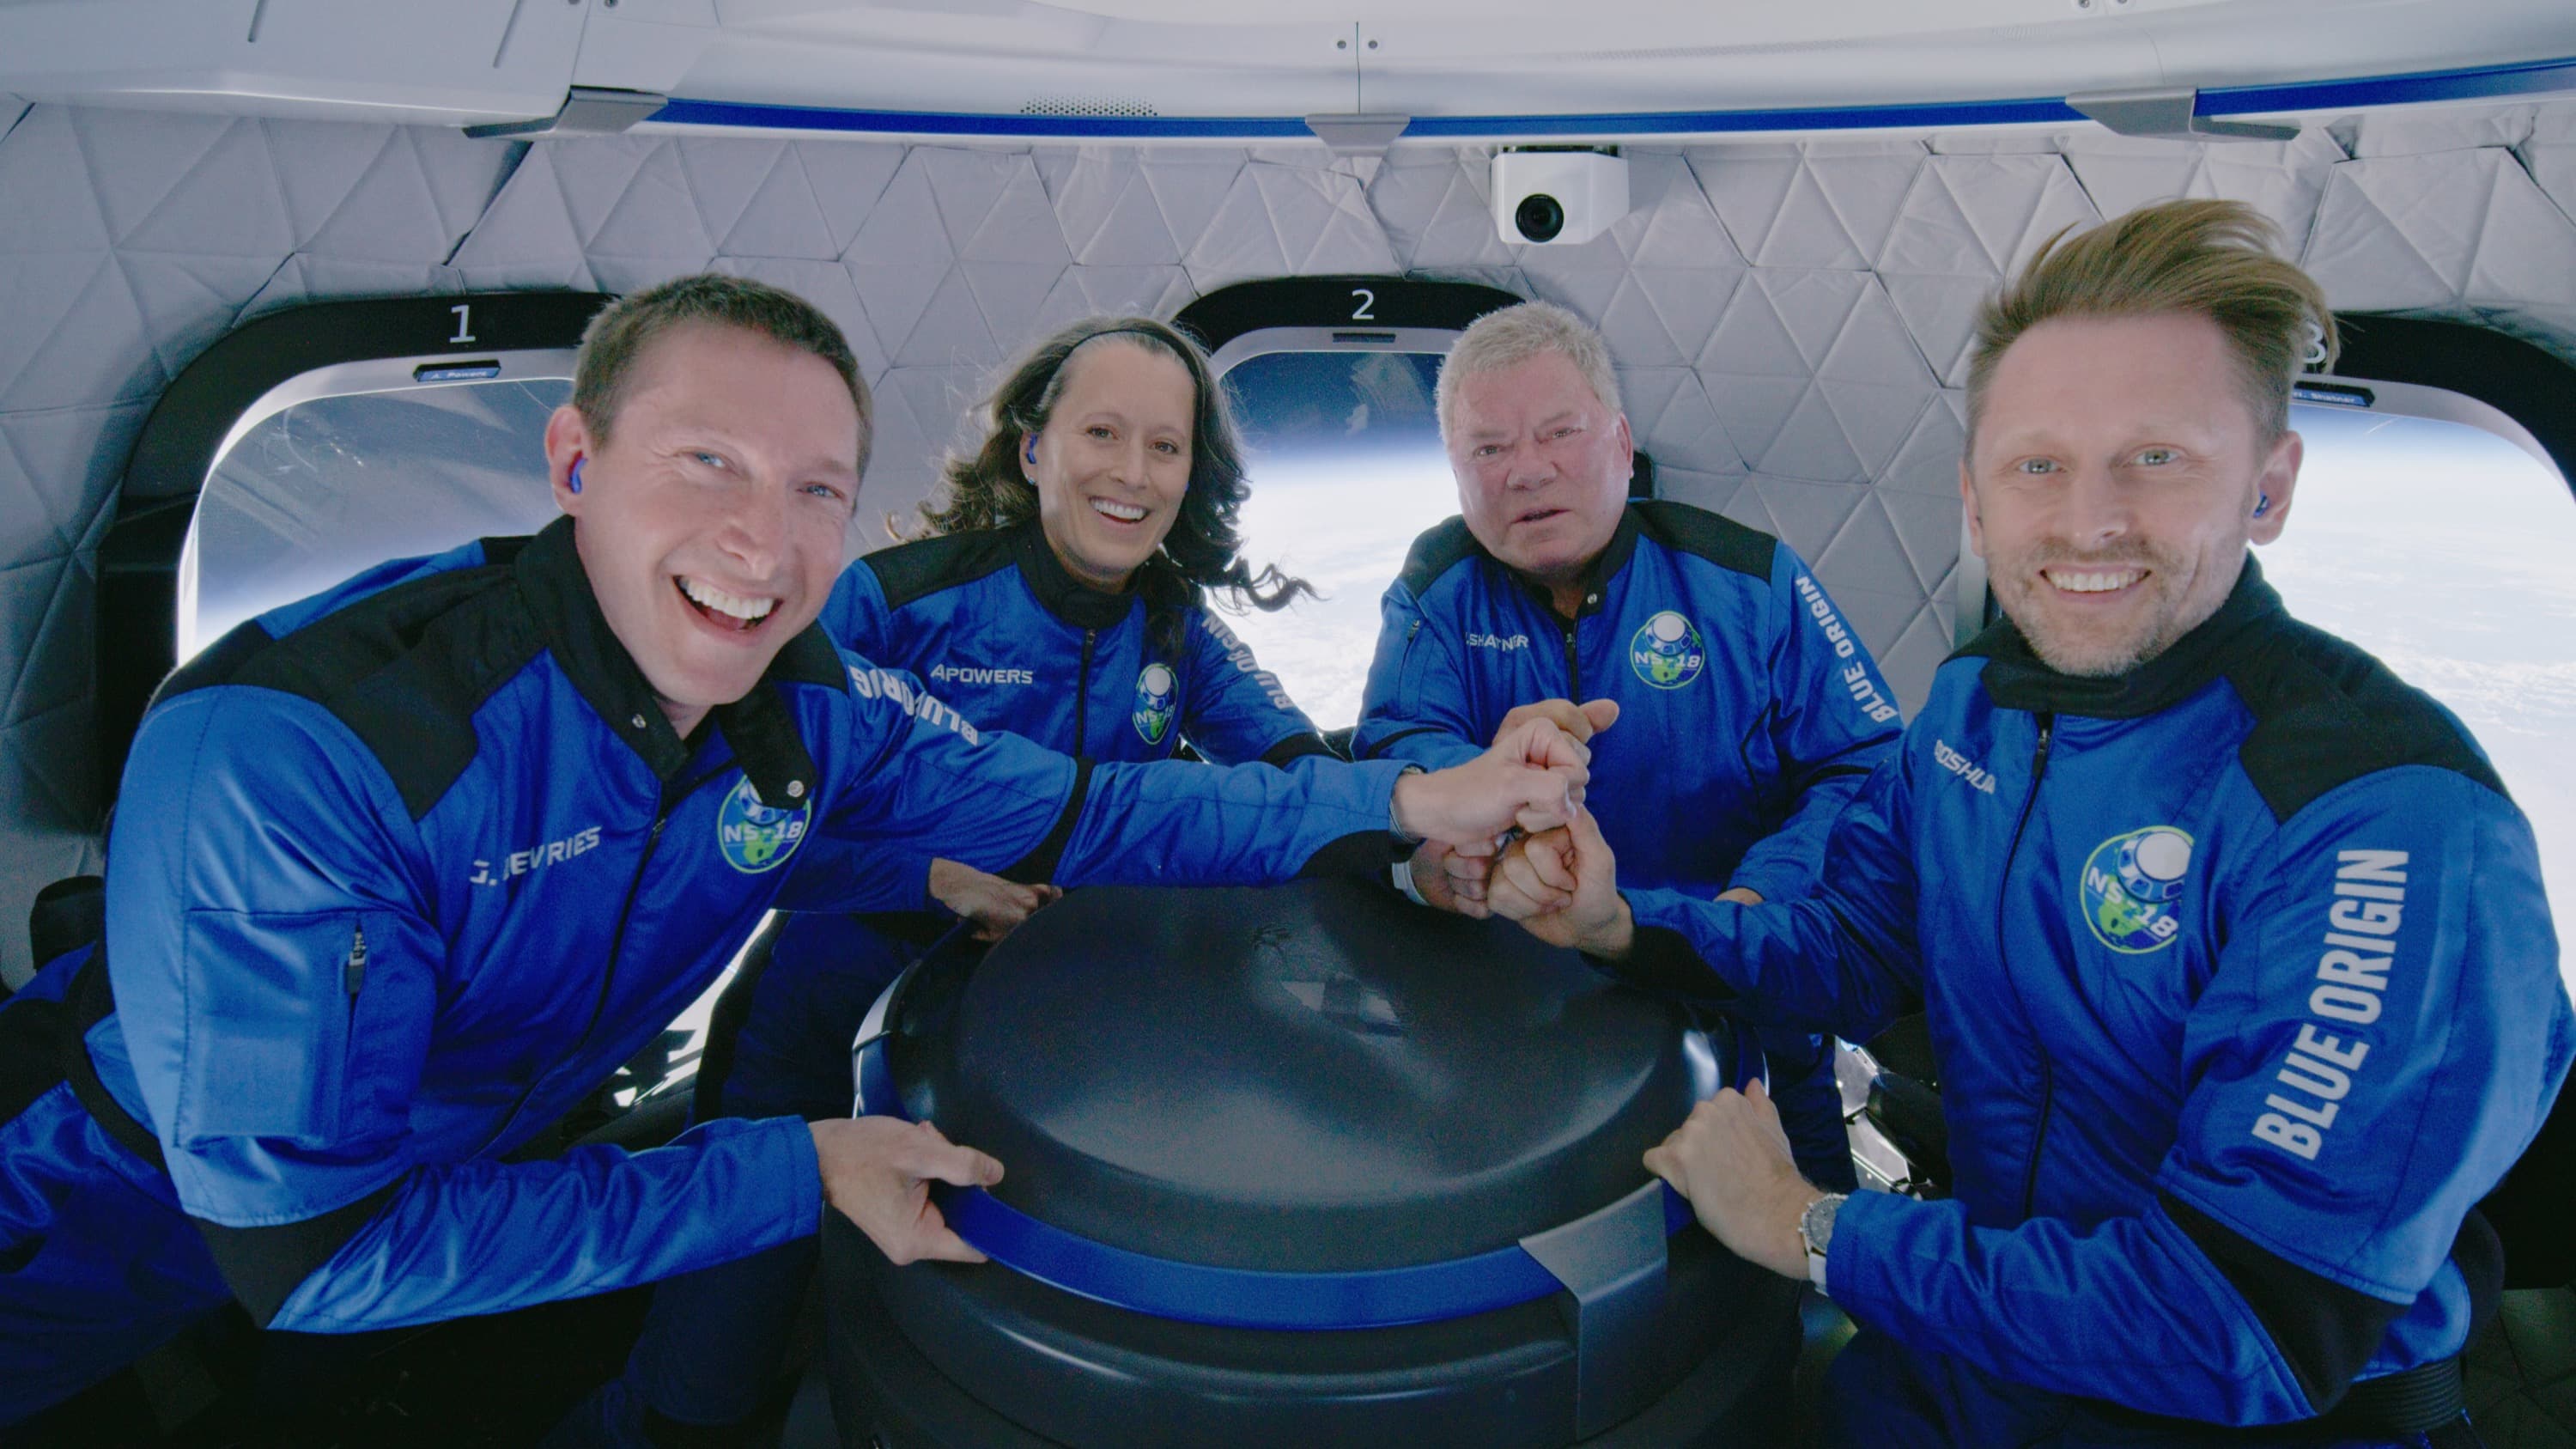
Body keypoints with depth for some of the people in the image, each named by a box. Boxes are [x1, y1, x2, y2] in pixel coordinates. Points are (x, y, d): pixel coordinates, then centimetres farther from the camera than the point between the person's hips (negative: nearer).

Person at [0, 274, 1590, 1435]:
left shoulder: (808, 708, -16)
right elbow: (316, 1246, -30)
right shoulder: (289, 749, -33)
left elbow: (1082, 816, -8)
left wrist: (1409, 802, -17)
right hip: (139, 1267, -4)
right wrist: (791, 1175, -33)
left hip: (495, 1180, 5)